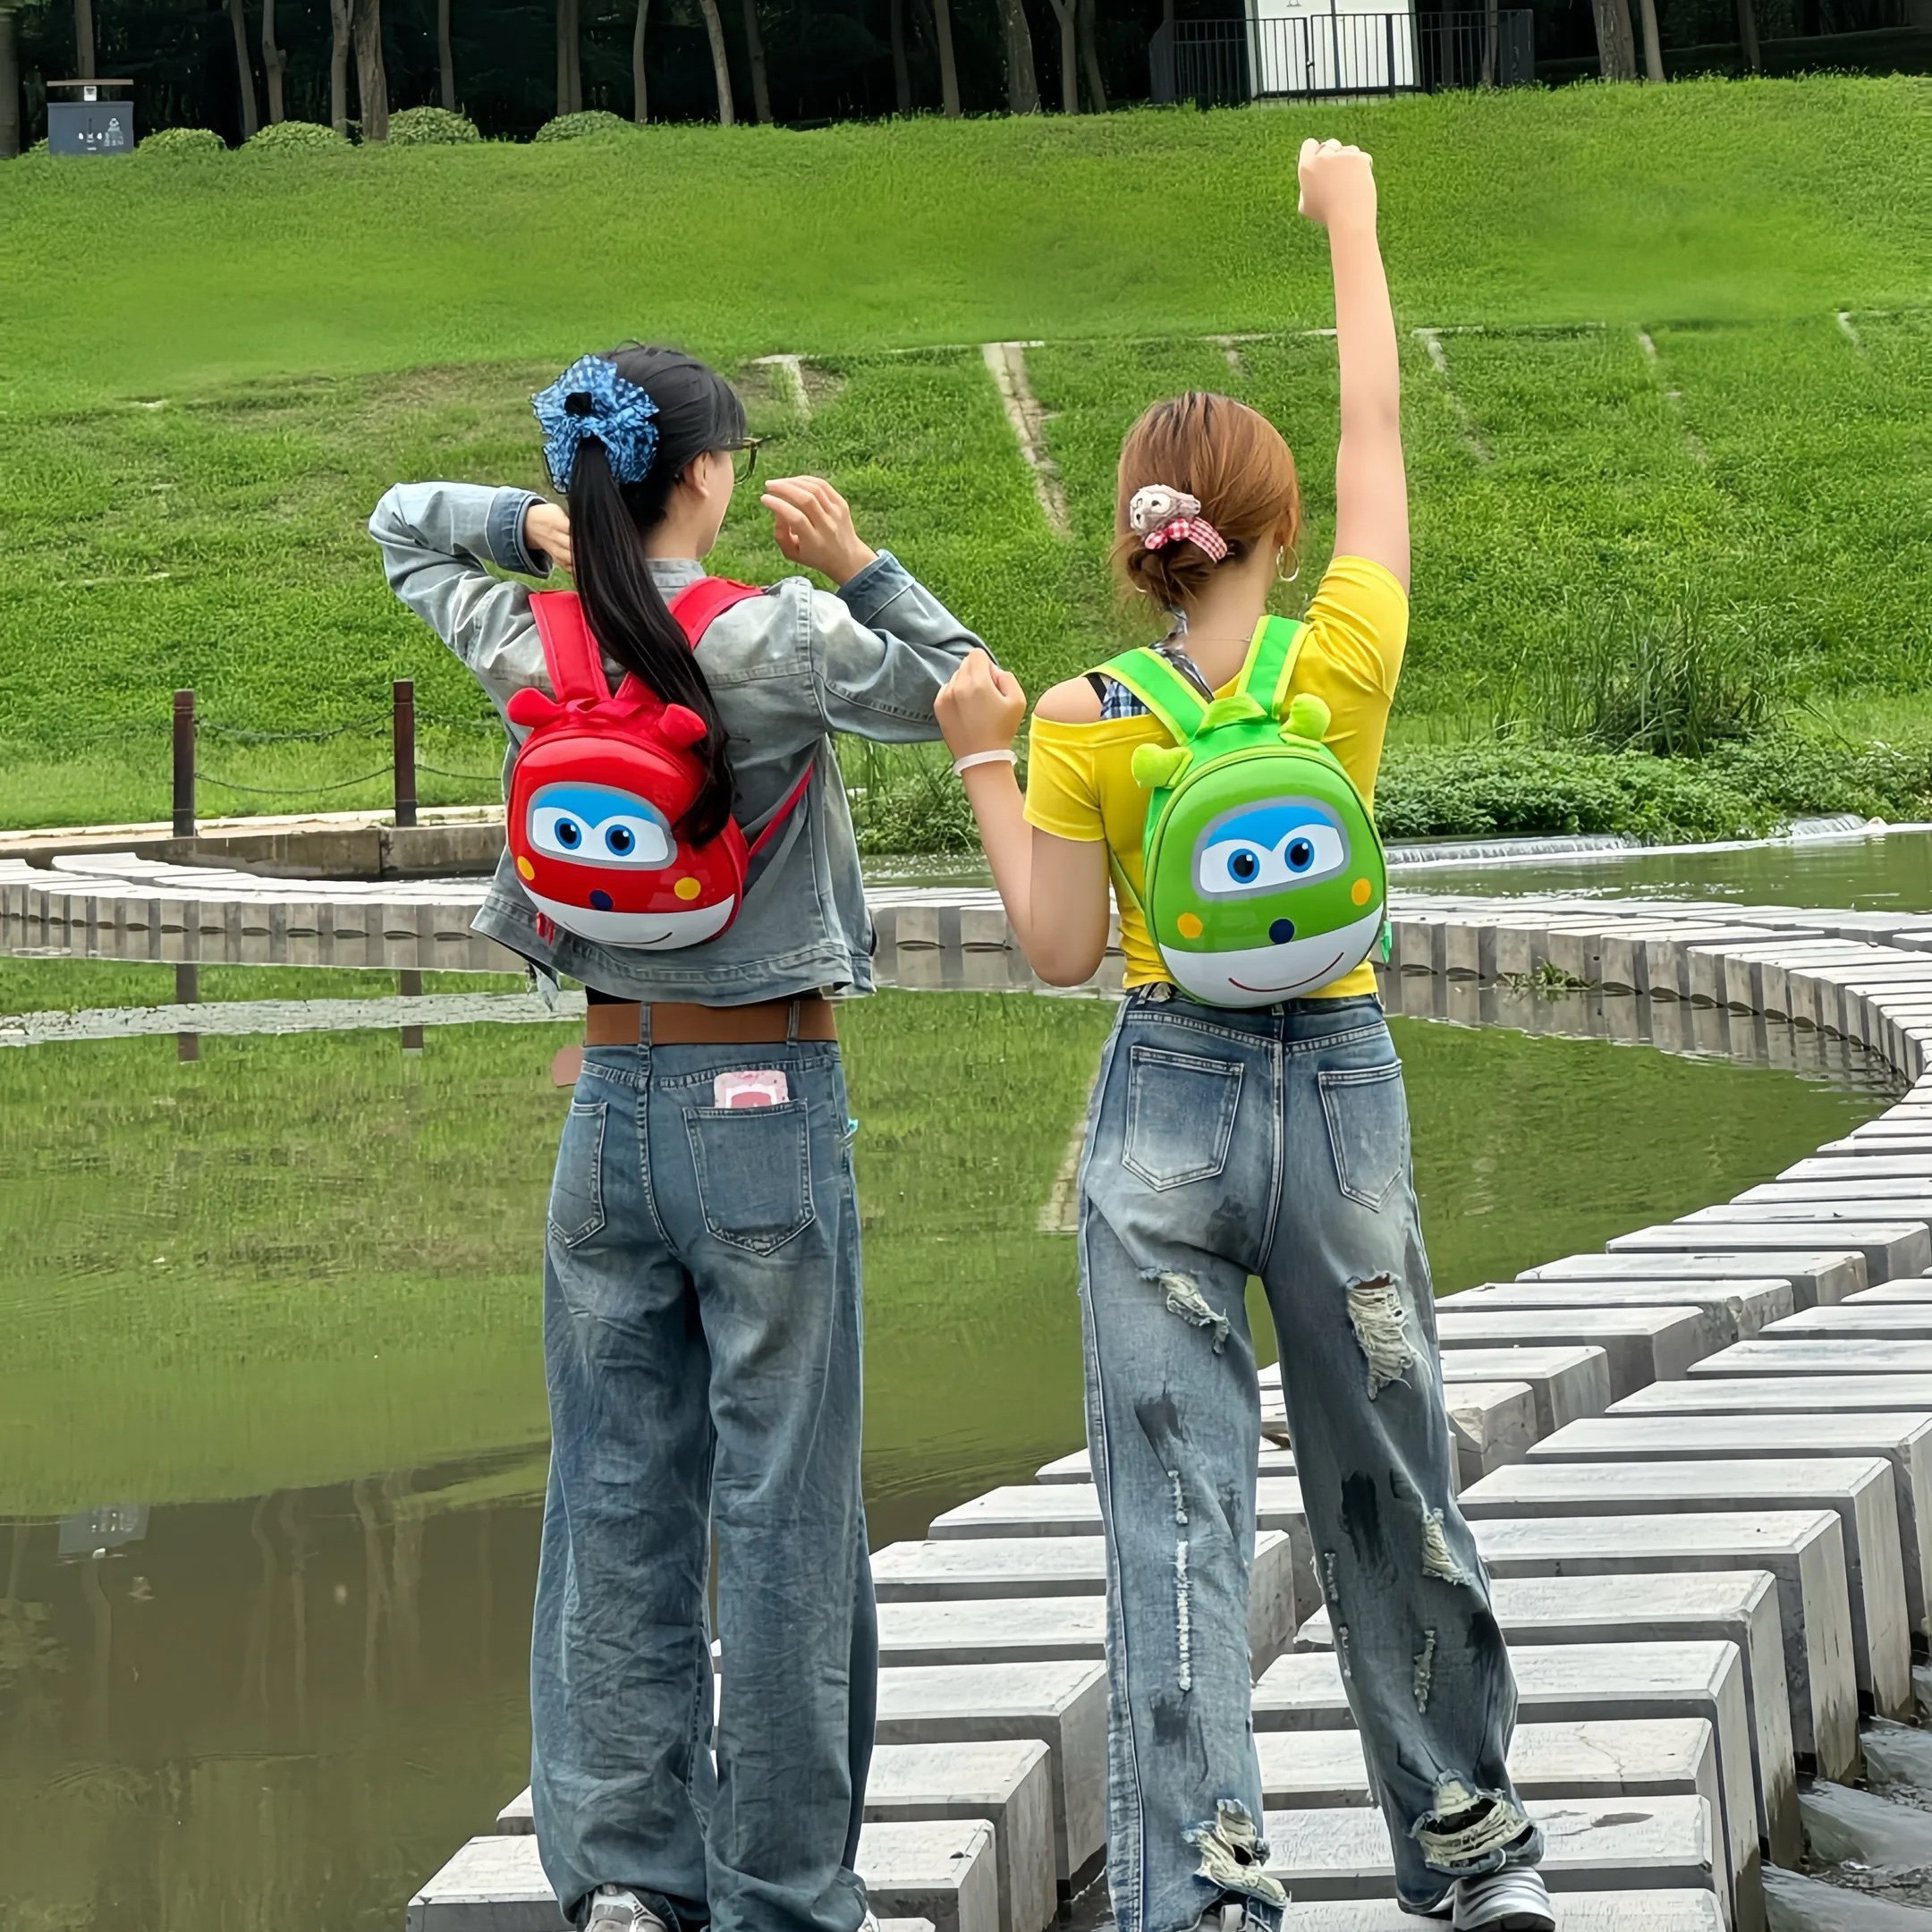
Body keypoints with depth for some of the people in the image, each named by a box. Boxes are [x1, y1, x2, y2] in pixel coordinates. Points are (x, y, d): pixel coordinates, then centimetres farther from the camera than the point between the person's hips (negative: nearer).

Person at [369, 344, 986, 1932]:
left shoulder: (529, 651, 0)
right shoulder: (783, 641, -12)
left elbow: (402, 523, 18)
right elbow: (959, 689, 3)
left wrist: (545, 527, 2)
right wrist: (862, 566, -2)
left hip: (612, 1102, 4)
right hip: (770, 1103, -4)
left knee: (616, 1503, 9)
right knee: (781, 1508, 1)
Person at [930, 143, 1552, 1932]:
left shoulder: (1082, 725, -10)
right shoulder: (1344, 655, -9)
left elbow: (1058, 951, -4)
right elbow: (1376, 430, 3)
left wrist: (983, 765, 4)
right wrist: (1349, 221, 13)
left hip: (1165, 1108, -1)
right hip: (1342, 1096, 1)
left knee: (1174, 1513, -1)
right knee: (1387, 1492, 15)